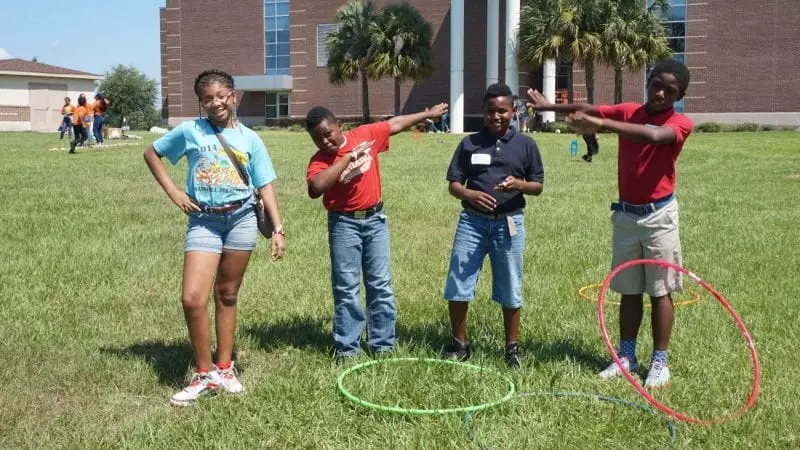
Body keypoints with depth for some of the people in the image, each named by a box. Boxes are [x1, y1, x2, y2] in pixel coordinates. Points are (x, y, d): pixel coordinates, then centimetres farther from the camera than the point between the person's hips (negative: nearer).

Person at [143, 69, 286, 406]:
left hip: (242, 218, 1)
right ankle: (204, 374, 6)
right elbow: (151, 153, 13)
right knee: (192, 299, -11)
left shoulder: (250, 138, 4)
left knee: (227, 297, 11)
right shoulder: (190, 130, 1)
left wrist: (278, 229, -3)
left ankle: (224, 369, 25)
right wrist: (173, 192, 2)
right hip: (204, 221, -1)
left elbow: (265, 187, 5)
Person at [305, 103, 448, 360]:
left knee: (380, 284, 7)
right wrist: (347, 157, -27)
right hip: (344, 223, -2)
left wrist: (428, 114, 22)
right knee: (346, 288, 3)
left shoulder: (365, 135, -2)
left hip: (375, 219, 3)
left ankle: (383, 344, 17)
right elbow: (316, 188, -32)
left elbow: (396, 124, 13)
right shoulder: (319, 160, -11)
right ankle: (346, 347, 12)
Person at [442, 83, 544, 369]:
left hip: (509, 222, -1)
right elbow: (453, 184, 3)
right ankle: (459, 344, 19)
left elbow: (538, 186, 5)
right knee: (457, 286, 2)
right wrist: (469, 194, -19)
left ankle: (512, 348, 24)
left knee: (510, 290, 9)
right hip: (472, 221, 1)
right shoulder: (469, 144, 3)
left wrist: (519, 184, -17)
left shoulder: (526, 145, 2)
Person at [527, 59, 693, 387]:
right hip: (625, 214, 4)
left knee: (660, 291, 3)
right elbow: (590, 110, 2)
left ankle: (660, 362, 13)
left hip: (658, 216, -4)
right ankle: (626, 356, 20)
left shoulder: (680, 123, -12)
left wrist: (601, 124, -42)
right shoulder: (629, 112, 3)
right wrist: (549, 106, -8)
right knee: (629, 290, 11)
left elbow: (654, 135, -32)